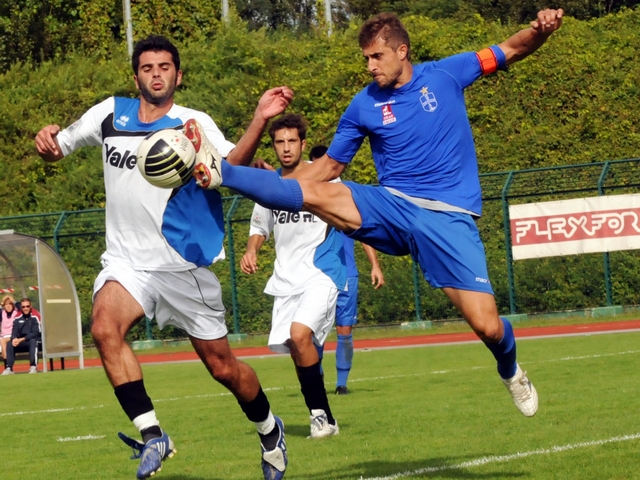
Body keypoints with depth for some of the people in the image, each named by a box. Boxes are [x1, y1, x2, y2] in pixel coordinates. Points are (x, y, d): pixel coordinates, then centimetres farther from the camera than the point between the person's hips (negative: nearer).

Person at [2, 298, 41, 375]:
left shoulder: (34, 317, -7)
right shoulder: (17, 319, 6)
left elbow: (35, 333, -13)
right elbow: (14, 333, 3)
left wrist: (21, 339, -20)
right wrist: (14, 339, -22)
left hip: (33, 340, -4)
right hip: (22, 343, 4)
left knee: (33, 341, -37)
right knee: (10, 343, -20)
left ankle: (33, 366, -39)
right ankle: (9, 368, -22)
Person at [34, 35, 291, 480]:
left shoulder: (194, 123, -8)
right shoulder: (110, 114, 3)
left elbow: (232, 165, -25)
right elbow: (60, 147, 13)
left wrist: (260, 121, -42)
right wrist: (47, 139, -12)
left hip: (183, 263, -2)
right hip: (127, 260, 2)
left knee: (222, 366, 4)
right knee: (105, 326, -28)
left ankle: (270, 430, 33)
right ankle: (152, 435, -22)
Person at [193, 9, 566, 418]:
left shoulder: (445, 75, 2)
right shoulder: (364, 106, 5)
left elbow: (511, 51, 8)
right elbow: (331, 165, 14)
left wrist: (539, 31, -14)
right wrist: (275, 185, -1)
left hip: (449, 218, -1)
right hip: (392, 206, 1)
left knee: (487, 326, -10)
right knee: (315, 193, -26)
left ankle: (510, 372, 24)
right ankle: (220, 171, -27)